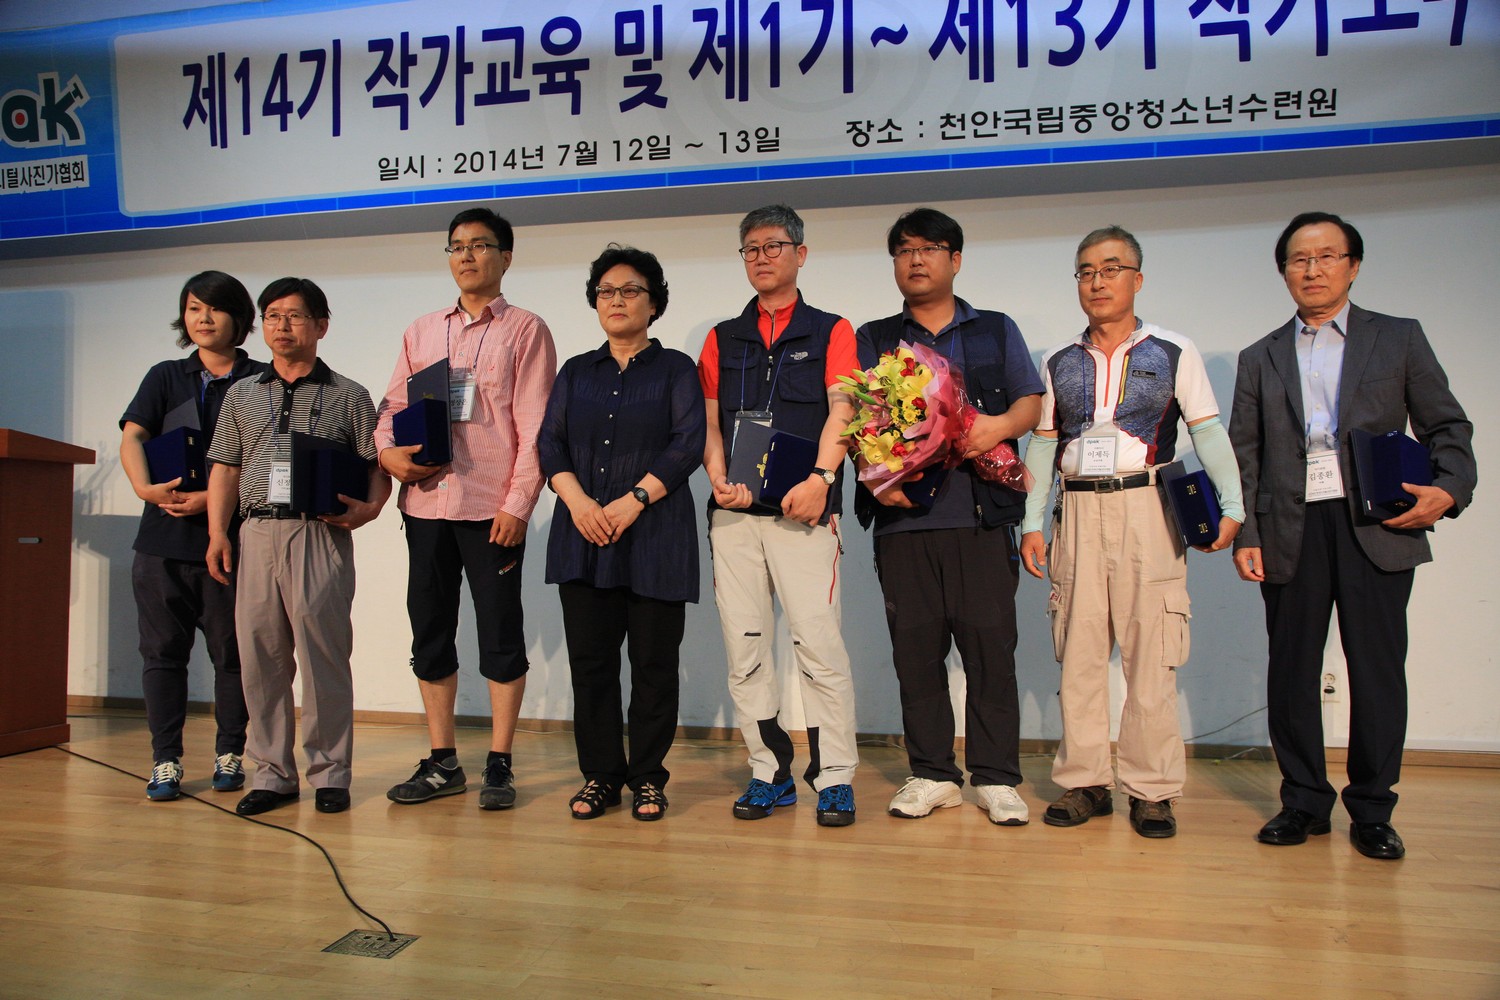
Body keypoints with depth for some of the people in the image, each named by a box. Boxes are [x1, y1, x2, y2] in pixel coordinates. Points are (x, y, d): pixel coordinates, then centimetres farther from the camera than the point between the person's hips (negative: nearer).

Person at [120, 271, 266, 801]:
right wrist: (145, 487, -18)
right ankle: (165, 761, 13)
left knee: (231, 652, 3)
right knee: (162, 650, 5)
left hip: (231, 538, -3)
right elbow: (132, 437, 2)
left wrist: (213, 498, -18)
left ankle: (230, 755, 16)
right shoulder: (165, 377, 14)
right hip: (163, 538, 3)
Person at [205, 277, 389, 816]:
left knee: (323, 654, -2)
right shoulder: (242, 396, 19)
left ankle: (330, 772, 9)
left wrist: (368, 509, -13)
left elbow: (377, 467, 5)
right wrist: (217, 533, 6)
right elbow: (225, 470, 16)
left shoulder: (349, 396, 8)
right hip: (257, 533, 4)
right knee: (260, 654, 6)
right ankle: (272, 772, 17)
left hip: (320, 535, -4)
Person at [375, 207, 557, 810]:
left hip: (493, 507, -5)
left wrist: (518, 503, -12)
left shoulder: (524, 330, 3)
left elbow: (534, 426, -4)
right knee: (430, 633, 9)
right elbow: (393, 404, 17)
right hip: (426, 502, 5)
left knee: (500, 635, 1)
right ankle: (441, 761, 21)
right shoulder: (422, 331, 17)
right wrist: (388, 451, -5)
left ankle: (499, 765, 11)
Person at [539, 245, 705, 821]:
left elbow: (688, 444, -4)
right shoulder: (576, 372, 18)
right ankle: (600, 775, 15)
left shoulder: (675, 369, 8)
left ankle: (648, 777, 13)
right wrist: (577, 500, -10)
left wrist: (633, 501, -15)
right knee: (590, 659, 3)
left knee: (653, 660, 0)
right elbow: (550, 442, 9)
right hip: (583, 535, 3)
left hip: (655, 535, -3)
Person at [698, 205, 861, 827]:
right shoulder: (723, 338, 19)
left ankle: (834, 777, 3)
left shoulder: (830, 332, 10)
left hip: (803, 509, -3)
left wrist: (821, 478, -18)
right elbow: (709, 420, 13)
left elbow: (841, 412, -3)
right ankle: (770, 773, 15)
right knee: (744, 647, 4)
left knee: (818, 641, -8)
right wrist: (719, 477, -5)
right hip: (733, 513, 4)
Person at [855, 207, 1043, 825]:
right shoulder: (873, 341, 17)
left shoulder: (996, 332, 18)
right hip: (902, 515, 1)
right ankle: (932, 773, 15)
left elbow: (1032, 403, 10)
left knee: (990, 641, -3)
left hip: (981, 512, -1)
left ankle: (996, 777, 8)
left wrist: (1001, 424, -12)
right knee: (915, 645, 3)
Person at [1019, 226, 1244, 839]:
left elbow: (1209, 432, 2)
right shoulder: (1058, 363, 14)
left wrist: (1231, 505, -9)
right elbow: (1042, 444, 13)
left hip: (1146, 507, -3)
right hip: (1078, 511, 3)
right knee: (1078, 651, 4)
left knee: (1150, 653, -3)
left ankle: (1152, 789, 7)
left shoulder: (1173, 352, 6)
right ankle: (1084, 781, 12)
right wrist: (1032, 523, 7)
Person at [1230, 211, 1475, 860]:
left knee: (1378, 671, 1)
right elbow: (1243, 456, 11)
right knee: (1291, 671, 4)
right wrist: (1244, 536, 1)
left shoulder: (1400, 339, 12)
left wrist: (1449, 488, -10)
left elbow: (1447, 426, 10)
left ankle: (1372, 811, 14)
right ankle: (1304, 802, 17)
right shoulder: (1260, 359, 14)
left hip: (1376, 527, -1)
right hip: (1291, 531, 1)